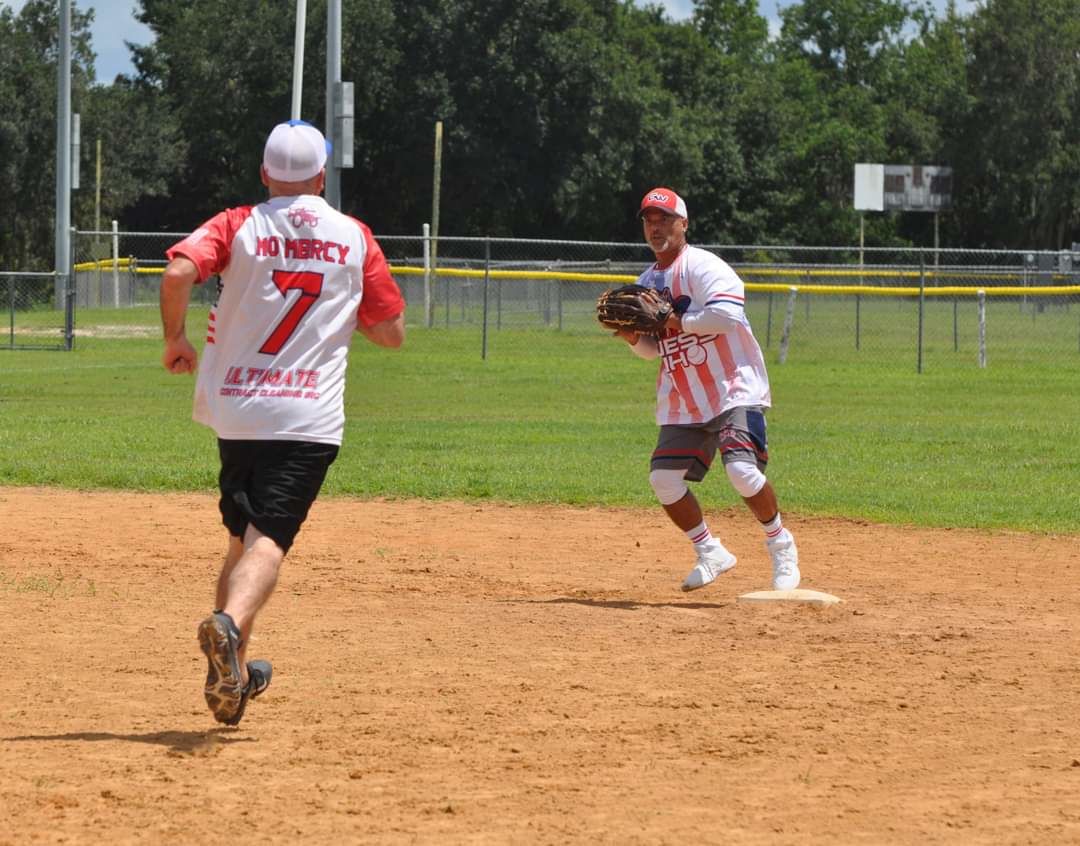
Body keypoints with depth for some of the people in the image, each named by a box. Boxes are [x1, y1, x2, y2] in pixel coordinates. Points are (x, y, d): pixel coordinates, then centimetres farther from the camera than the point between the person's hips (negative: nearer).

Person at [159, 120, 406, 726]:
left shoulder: (238, 227, 3)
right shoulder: (355, 238, 6)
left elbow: (179, 273, -16)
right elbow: (392, 332, 9)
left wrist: (176, 339, 0)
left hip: (235, 409, 2)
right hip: (308, 420, -2)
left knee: (243, 537, 19)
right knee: (269, 539, -13)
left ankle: (232, 673, 23)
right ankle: (230, 624, -42)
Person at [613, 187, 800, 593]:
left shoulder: (702, 267, -10)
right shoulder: (647, 283, 14)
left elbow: (727, 315, -27)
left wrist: (675, 321, -19)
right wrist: (634, 337, -1)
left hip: (734, 388, -8)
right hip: (682, 400, 8)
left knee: (742, 469, -22)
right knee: (664, 477, -2)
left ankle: (781, 547, 0)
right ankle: (710, 554, 14)